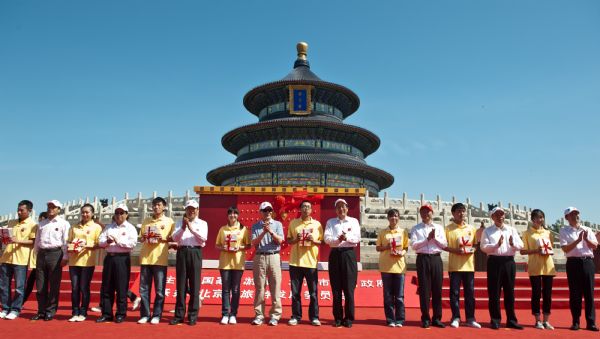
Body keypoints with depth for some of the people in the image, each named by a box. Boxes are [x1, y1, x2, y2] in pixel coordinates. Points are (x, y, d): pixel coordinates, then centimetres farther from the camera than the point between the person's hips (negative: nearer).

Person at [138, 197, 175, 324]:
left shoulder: (169, 221, 5)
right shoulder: (146, 221, 15)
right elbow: (141, 238, 20)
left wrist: (164, 239, -14)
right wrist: (144, 238, -2)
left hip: (160, 259, -3)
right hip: (145, 258, 3)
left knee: (159, 289, 1)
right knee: (144, 288, 4)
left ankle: (156, 315, 9)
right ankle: (145, 315, 13)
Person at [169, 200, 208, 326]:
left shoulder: (202, 223, 9)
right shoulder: (180, 222, 14)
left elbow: (204, 238, -6)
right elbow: (175, 238, 1)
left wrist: (191, 228, -15)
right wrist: (183, 228, -15)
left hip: (195, 253, -1)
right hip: (182, 252, 2)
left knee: (194, 285, 0)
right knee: (181, 285, 3)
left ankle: (193, 316, 6)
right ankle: (179, 315, 10)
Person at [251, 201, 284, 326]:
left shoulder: (277, 224, 9)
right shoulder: (255, 226, 9)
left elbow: (280, 240, -2)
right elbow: (254, 243, -1)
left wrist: (270, 231, -16)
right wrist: (264, 232, -14)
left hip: (274, 257, 0)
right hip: (259, 257, 0)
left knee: (275, 287, -2)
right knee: (259, 287, 2)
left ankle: (275, 315, 4)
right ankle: (259, 315, 9)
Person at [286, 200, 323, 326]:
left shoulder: (317, 224, 6)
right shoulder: (293, 223, 7)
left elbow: (322, 241, 9)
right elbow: (288, 241, 9)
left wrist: (314, 240, -11)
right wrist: (295, 239, -11)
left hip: (311, 262, 0)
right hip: (295, 261, 1)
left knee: (313, 292, 3)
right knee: (295, 291, 6)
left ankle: (314, 317, 13)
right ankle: (296, 316, 16)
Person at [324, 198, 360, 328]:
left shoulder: (354, 221, 9)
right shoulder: (330, 222, 11)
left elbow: (357, 238, -3)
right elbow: (326, 238, -3)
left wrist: (347, 237, -23)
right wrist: (337, 239, -23)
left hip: (349, 254, -1)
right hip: (335, 254, 1)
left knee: (349, 288, -1)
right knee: (336, 288, 4)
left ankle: (349, 318, 8)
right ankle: (338, 318, 12)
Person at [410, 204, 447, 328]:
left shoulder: (439, 227, 12)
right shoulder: (416, 228, 5)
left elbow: (444, 245, 5)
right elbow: (414, 245, -6)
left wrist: (435, 237, -9)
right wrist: (428, 239, -11)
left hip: (436, 258, 2)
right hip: (423, 259, -2)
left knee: (437, 289, 3)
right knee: (424, 289, 0)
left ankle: (437, 318, 13)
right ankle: (425, 319, 8)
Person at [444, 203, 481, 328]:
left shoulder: (471, 228, 10)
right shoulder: (448, 229, -1)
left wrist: (473, 249, -4)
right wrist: (454, 250, -16)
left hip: (469, 265, 3)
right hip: (454, 265, -3)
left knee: (470, 292, 6)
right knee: (454, 292, 0)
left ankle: (470, 319, 15)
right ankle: (456, 318, 9)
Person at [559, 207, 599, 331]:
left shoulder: (587, 229, 12)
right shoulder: (564, 231, 2)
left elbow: (595, 246, 6)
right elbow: (565, 248, -8)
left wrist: (586, 239, -11)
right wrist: (578, 240, -16)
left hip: (587, 261, 2)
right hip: (573, 263, -2)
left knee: (589, 293, 2)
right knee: (575, 293, 2)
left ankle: (591, 322, 8)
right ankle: (575, 322, 10)